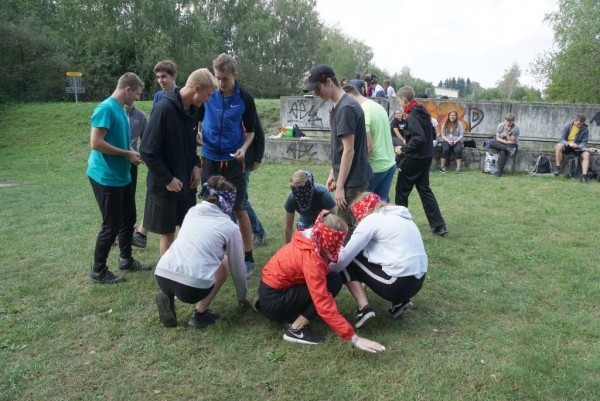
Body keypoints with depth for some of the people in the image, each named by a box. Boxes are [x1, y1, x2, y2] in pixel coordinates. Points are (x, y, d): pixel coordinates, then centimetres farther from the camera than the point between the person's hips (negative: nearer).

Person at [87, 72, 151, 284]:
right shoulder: (106, 108, -17)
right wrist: (127, 154, -17)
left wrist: (132, 154, 4)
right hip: (106, 177, -9)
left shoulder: (121, 110, 10)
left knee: (128, 218, 17)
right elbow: (96, 142, -23)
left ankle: (126, 259, 34)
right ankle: (98, 271, 15)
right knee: (111, 225, -1)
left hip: (122, 176, 9)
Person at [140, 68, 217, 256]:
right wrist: (167, 179, -19)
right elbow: (148, 151, -21)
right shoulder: (164, 108, -21)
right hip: (165, 185, -7)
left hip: (186, 181, 7)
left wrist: (195, 165, 1)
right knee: (168, 233, 6)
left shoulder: (192, 109, 3)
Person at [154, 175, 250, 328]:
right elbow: (238, 267, 19)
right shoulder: (230, 227, 8)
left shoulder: (191, 212, 20)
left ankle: (169, 297, 12)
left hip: (161, 277, 5)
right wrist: (242, 296, 37)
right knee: (224, 263, 23)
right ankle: (200, 313, 12)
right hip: (193, 287, -5)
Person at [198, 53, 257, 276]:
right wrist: (197, 133, -11)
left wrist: (244, 148, -15)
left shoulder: (245, 98, -5)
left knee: (239, 209, 2)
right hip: (210, 159, 2)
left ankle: (248, 258, 14)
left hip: (233, 161, -2)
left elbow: (250, 130, 3)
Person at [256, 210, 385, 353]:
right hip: (273, 303, -9)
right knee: (333, 281, -15)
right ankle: (296, 330, -9)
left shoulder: (312, 240, -4)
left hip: (270, 288, 9)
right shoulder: (311, 259, -29)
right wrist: (354, 338, -31)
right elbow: (325, 305, -32)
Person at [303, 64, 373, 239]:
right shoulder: (339, 106, 11)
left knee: (346, 228, -2)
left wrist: (340, 185, -19)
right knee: (348, 225, 16)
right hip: (350, 177, 9)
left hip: (352, 179, -9)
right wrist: (333, 174, 19)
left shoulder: (346, 108, -18)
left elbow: (348, 150, -20)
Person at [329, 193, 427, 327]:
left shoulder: (371, 220, -4)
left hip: (399, 283, -8)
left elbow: (344, 257, -5)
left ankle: (363, 308, -4)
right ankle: (399, 301, 17)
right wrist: (367, 279, 32)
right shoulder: (396, 216, 18)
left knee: (347, 262, 6)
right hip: (417, 281, 8)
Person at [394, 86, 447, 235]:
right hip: (425, 157, 9)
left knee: (401, 191, 4)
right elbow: (430, 134, 19)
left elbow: (419, 138, -28)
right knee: (424, 189, 13)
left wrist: (403, 149, -16)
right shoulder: (424, 112, 11)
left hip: (414, 158, -9)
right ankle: (438, 226, 10)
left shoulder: (412, 116, -18)